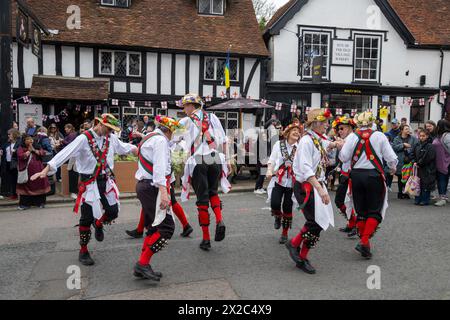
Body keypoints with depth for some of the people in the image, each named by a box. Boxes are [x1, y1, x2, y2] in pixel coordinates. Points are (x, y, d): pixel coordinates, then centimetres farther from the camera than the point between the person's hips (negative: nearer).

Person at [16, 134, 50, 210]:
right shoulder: (21, 148, 3)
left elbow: (43, 153, -3)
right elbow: (21, 156, -13)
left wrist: (34, 150, -9)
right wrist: (29, 150, -10)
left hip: (37, 170, 2)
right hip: (27, 170, -2)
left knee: (39, 184, 3)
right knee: (26, 186, 0)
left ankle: (41, 202, 12)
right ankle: (25, 204, 7)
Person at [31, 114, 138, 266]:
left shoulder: (112, 138, 2)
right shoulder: (84, 139, -15)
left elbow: (125, 147, 19)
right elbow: (65, 153, -23)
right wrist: (46, 171, -29)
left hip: (106, 181, 5)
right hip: (90, 183, -5)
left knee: (113, 211, 3)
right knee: (87, 218, 3)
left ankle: (98, 224, 40)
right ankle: (83, 251, 21)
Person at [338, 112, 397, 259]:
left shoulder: (352, 137, -1)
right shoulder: (379, 136, -3)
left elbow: (344, 158, -2)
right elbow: (391, 157, -1)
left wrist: (342, 147, 17)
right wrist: (393, 168, 20)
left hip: (356, 175, 2)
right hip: (374, 175, -2)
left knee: (360, 211, 14)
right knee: (375, 211, 6)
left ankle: (363, 242, 22)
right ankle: (365, 241, -8)